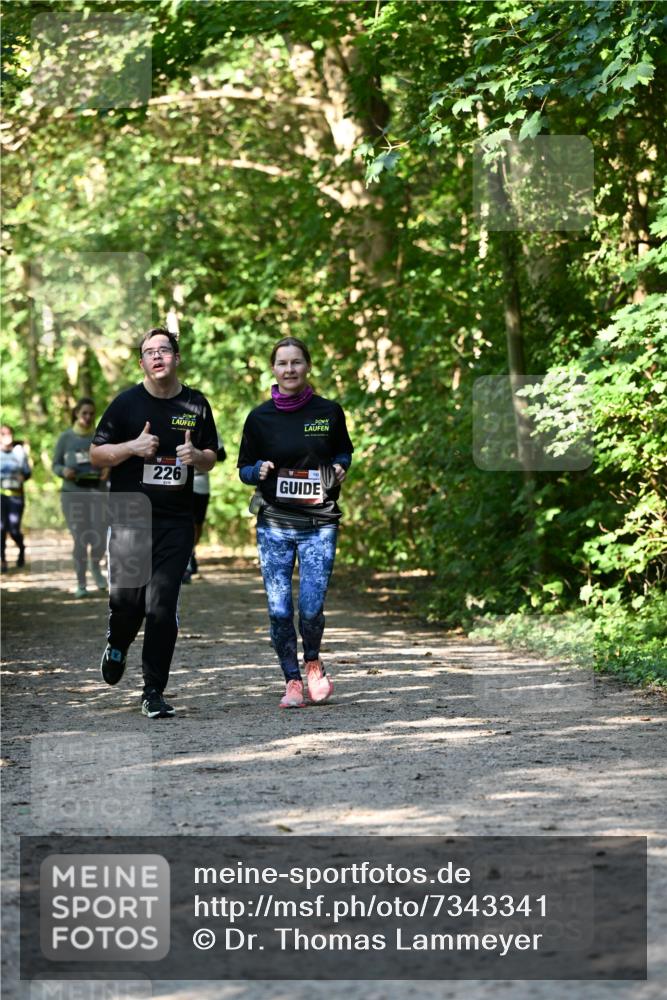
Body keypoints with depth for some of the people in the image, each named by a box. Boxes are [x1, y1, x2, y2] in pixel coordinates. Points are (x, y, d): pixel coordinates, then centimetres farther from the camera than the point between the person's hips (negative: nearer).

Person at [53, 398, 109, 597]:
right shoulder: (65, 438, 3)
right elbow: (56, 465, 7)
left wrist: (108, 470, -9)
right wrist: (64, 471, -15)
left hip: (98, 492, 1)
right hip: (73, 493, -1)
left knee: (100, 538, -9)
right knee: (80, 540, -6)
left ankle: (96, 566, 25)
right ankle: (80, 584, 9)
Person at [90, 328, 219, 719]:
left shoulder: (196, 405, 10)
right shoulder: (127, 403, 2)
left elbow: (211, 458, 18)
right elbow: (96, 455, 4)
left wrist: (196, 456, -5)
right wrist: (132, 447, -14)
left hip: (176, 521, 1)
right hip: (130, 517, -1)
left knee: (162, 608, -5)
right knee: (126, 600, -6)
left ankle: (154, 692, 1)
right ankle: (117, 647, 30)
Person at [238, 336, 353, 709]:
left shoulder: (329, 412, 2)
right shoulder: (260, 417, 2)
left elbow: (345, 451, 19)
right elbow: (244, 469, 10)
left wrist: (339, 468, -3)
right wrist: (259, 471, -12)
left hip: (319, 526, -1)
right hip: (274, 526, 1)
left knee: (311, 607, -8)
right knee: (279, 610, -4)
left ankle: (313, 663, 22)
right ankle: (293, 681, 13)